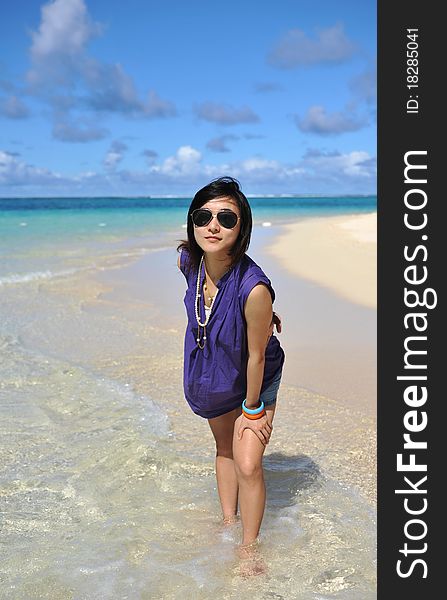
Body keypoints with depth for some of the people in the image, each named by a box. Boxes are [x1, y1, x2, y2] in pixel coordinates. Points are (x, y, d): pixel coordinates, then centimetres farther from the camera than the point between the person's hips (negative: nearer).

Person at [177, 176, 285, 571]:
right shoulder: (187, 261, -23)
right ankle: (228, 523, 42)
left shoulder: (255, 288, -40)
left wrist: (252, 410, -14)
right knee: (225, 448, 22)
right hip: (212, 372, 6)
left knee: (248, 464, -6)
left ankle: (249, 547, 18)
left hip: (255, 378, -5)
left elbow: (256, 356, -26)